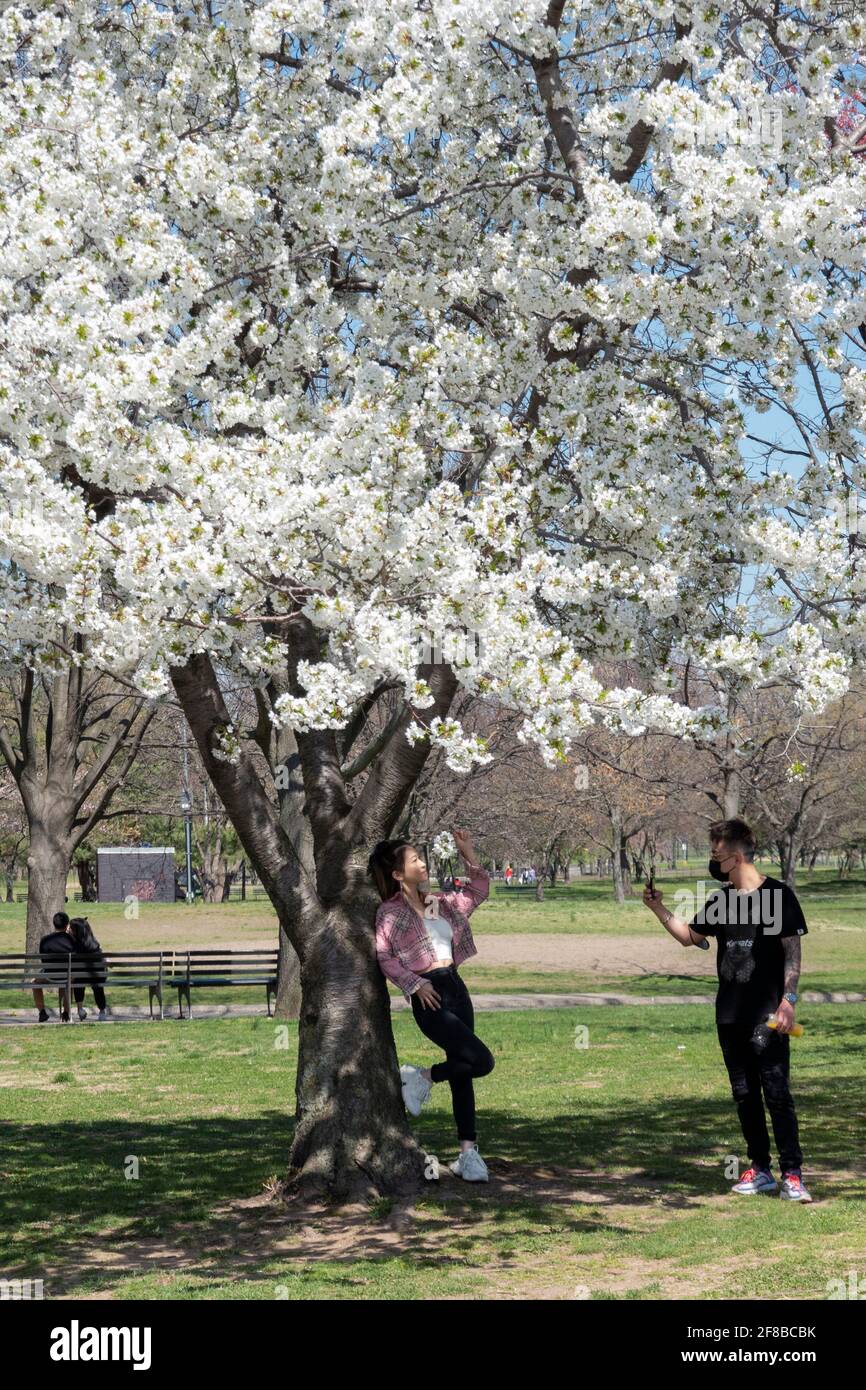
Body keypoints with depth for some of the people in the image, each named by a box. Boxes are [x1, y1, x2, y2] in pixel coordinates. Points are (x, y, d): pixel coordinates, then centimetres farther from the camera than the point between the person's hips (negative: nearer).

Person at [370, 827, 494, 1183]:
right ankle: (423, 1077, 8)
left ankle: (468, 1152, 13)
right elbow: (385, 957, -11)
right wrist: (415, 984, -18)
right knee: (482, 1061, -15)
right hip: (430, 999, -7)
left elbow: (477, 892, 27)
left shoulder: (439, 903, 16)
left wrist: (469, 854, 16)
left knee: (461, 1073, 7)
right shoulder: (390, 911, -4)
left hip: (456, 989, 7)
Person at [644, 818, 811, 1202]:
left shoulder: (777, 894, -7)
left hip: (767, 1015, -7)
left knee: (777, 1093, -8)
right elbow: (690, 936, 23)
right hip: (729, 1014, 7)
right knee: (744, 1094, 10)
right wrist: (659, 909, 11)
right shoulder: (721, 900, 11)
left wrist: (788, 999, -16)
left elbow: (792, 951, -8)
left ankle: (792, 1174, -5)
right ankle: (760, 1170, 18)